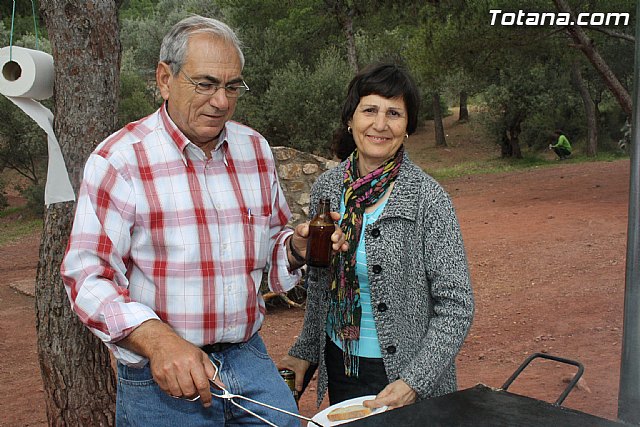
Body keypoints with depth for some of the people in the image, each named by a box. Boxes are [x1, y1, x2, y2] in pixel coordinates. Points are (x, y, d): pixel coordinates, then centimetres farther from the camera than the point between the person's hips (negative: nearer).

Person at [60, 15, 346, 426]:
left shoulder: (256, 149, 6)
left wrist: (298, 246, -6)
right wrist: (157, 340, -31)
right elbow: (88, 274, -16)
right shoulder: (120, 160, -11)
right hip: (160, 376, -4)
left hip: (247, 354, 4)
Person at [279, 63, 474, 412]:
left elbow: (456, 305, -15)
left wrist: (414, 382, -21)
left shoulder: (428, 199, -17)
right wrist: (304, 352, 12)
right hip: (338, 366, 5)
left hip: (407, 374, -4)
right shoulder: (326, 188, -2)